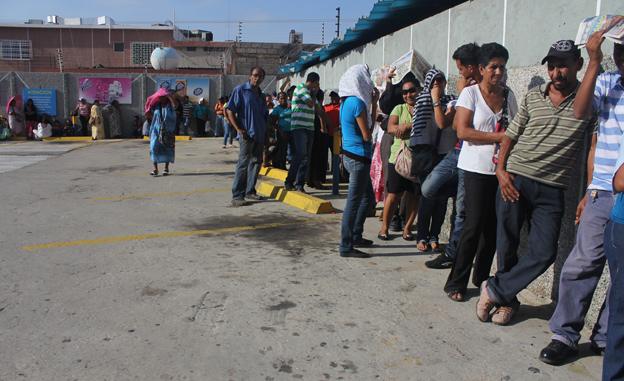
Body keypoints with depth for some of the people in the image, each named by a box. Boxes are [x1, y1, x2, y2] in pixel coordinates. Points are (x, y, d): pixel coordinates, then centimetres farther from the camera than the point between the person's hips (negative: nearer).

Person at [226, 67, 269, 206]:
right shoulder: (240, 90, -3)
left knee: (256, 162, 11)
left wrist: (266, 131, 13)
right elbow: (229, 110, -8)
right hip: (247, 134, -7)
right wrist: (239, 129, -14)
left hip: (260, 135, 7)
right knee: (243, 163, -9)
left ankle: (250, 191, 22)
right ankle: (237, 196, -6)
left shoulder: (260, 95, 17)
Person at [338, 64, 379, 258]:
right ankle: (346, 247, 3)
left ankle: (356, 236, 29)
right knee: (354, 202, -4)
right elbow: (367, 135, -13)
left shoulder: (347, 102, 11)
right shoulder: (357, 102, -17)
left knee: (367, 196, 21)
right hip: (359, 157, -10)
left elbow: (370, 121, 15)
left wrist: (373, 103, 11)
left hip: (351, 155, 10)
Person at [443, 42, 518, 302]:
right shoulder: (470, 93, -3)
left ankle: (481, 277, 23)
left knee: (493, 226, 7)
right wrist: (499, 136, -14)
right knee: (474, 226, -6)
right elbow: (463, 131, -12)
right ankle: (456, 283, 6)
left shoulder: (508, 95, 13)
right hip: (477, 169, -5)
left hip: (502, 169, 5)